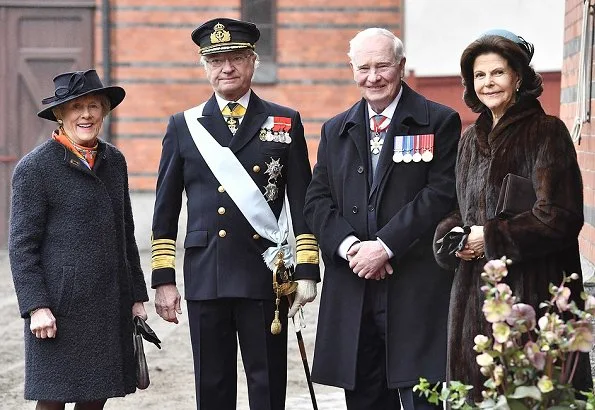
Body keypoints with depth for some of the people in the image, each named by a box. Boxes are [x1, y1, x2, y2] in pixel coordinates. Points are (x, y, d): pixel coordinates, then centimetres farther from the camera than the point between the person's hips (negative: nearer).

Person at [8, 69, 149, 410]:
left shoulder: (114, 161, 11)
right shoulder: (34, 168, -6)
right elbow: (21, 245, -8)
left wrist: (137, 295, 15)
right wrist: (36, 306, -14)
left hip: (111, 305, 5)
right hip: (60, 307, -5)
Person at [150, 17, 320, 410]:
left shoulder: (286, 123, 7)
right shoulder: (184, 126, 9)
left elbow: (303, 204, 5)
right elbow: (165, 212, 9)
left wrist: (307, 271, -2)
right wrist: (164, 279, 3)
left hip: (266, 274, -1)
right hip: (205, 275, 1)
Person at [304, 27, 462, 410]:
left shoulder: (439, 122, 2)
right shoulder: (335, 130, 16)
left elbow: (442, 194, -8)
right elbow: (317, 201, 10)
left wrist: (385, 246, -15)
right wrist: (348, 245, -9)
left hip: (417, 291, -4)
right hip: (352, 289, 5)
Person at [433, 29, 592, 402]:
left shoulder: (546, 133, -7)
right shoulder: (472, 139, 14)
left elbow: (560, 217, -14)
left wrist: (490, 237, -11)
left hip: (532, 291, -6)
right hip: (476, 293, 6)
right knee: (479, 393, 6)